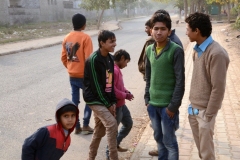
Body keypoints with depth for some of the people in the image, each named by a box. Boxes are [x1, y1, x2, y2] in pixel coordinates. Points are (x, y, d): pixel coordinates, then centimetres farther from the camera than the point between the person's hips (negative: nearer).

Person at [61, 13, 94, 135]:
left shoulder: (67, 38, 5)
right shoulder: (85, 38, -14)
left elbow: (63, 57, 9)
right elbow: (88, 59, -18)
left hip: (72, 76, 6)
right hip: (84, 75, -6)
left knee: (74, 101, 12)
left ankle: (76, 127, 19)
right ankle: (85, 126, 11)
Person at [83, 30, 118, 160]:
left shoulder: (109, 58, 7)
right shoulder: (93, 59, -18)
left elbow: (111, 82, 10)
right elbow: (96, 85, -18)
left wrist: (113, 102, 2)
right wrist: (108, 104, -14)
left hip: (105, 100, 8)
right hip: (95, 99, -8)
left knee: (100, 131, 14)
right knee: (112, 124, -19)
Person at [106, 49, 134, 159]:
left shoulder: (117, 69, 11)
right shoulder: (113, 70, -23)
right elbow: (111, 89, -30)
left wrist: (126, 92, 3)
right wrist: (125, 95, -19)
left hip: (121, 104, 10)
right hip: (116, 105, -10)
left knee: (128, 123, 22)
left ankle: (116, 144, 36)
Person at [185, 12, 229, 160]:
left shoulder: (217, 53, -22)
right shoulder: (198, 49, 5)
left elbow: (218, 88, -20)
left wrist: (209, 114, -16)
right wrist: (192, 104, 13)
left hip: (204, 110, -7)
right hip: (194, 108, 8)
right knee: (200, 146, 20)